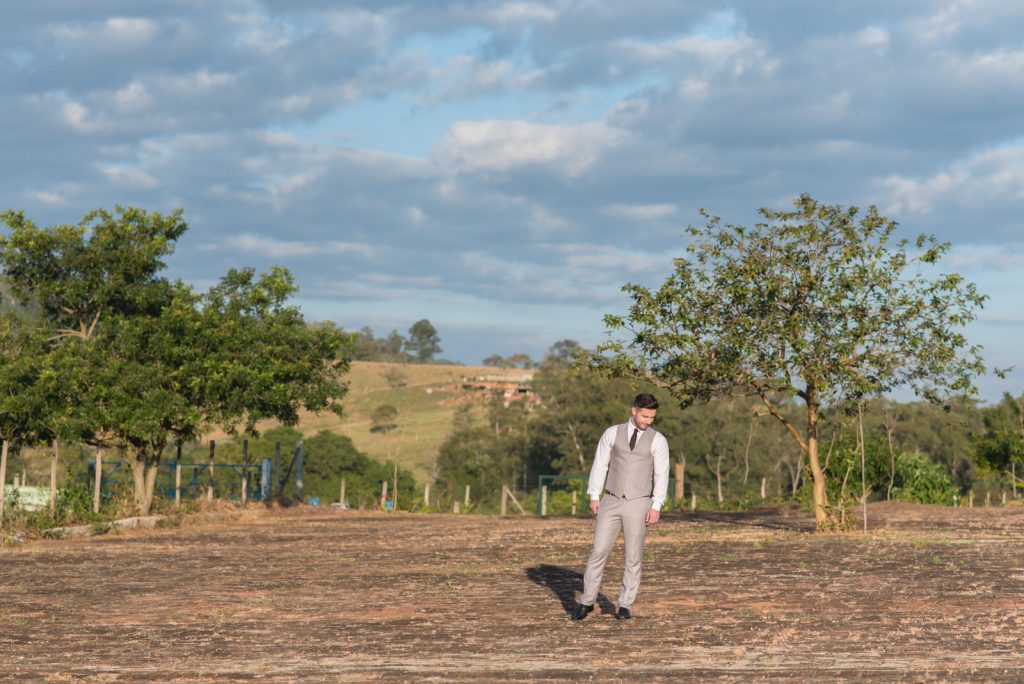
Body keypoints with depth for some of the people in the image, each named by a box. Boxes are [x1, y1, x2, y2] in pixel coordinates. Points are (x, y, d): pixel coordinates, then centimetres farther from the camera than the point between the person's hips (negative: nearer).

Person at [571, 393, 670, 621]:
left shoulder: (658, 440, 0)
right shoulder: (612, 433, 3)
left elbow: (662, 475, -4)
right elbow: (600, 465, 5)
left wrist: (656, 507, -12)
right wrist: (594, 496, -1)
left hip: (638, 505, -1)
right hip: (611, 502, 1)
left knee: (633, 557, 1)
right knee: (599, 552, -1)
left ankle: (625, 606, 13)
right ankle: (587, 602, 10)